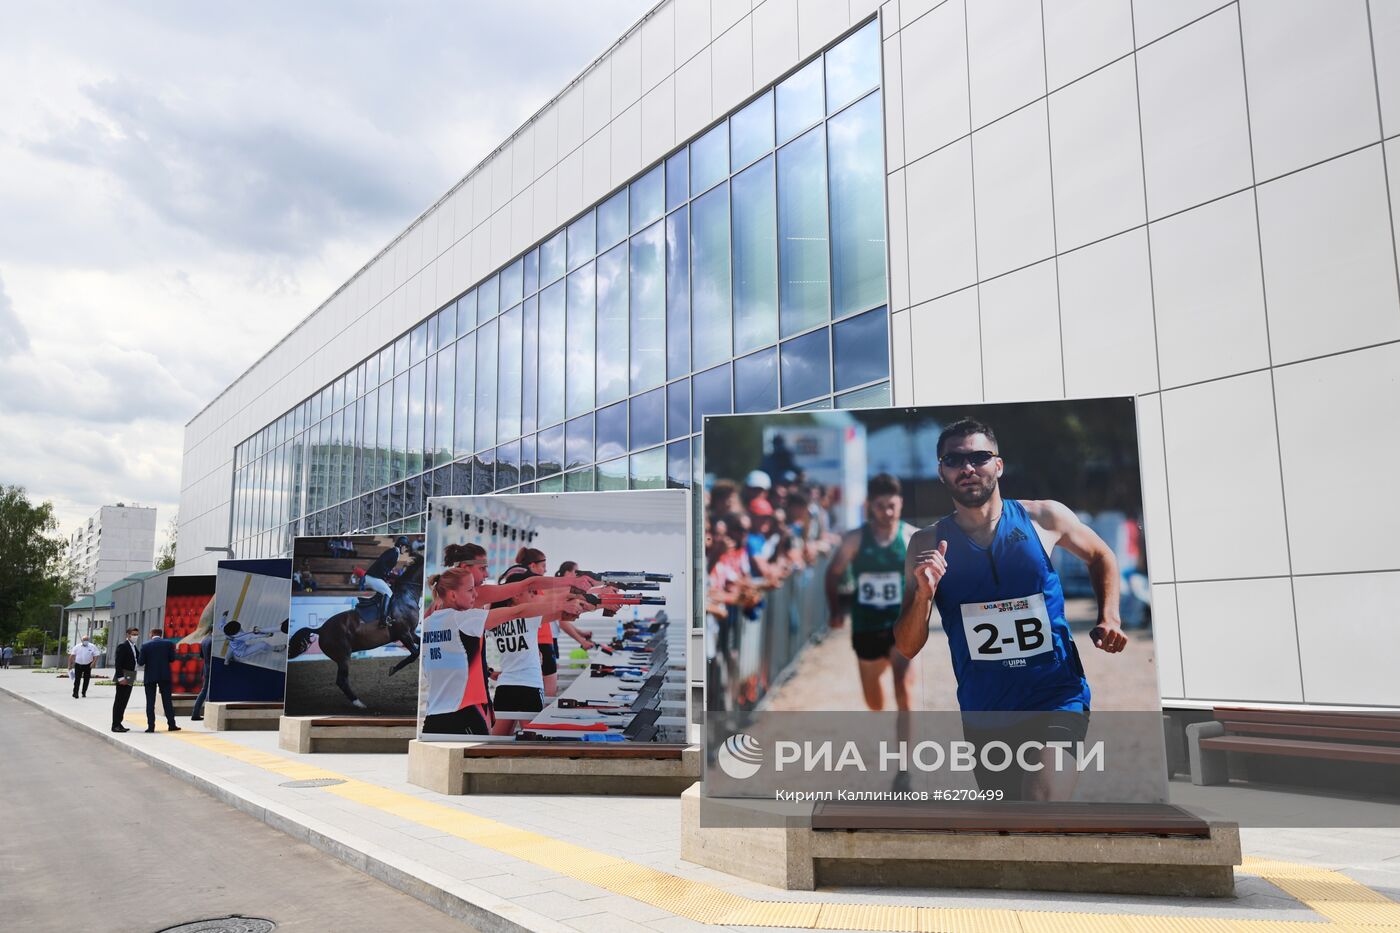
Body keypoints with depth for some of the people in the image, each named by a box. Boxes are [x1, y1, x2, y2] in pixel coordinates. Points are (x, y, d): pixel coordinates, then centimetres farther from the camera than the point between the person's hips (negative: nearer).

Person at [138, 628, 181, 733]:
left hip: (150, 676, -1)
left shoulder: (145, 645, -4)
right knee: (167, 700, 6)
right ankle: (171, 724, 5)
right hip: (164, 675, 1)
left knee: (150, 702, 4)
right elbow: (172, 658, 0)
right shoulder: (169, 643, -2)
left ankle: (151, 726, 1)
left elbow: (141, 662, -5)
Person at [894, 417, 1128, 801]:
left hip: (1057, 701, -2)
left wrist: (1108, 619, 2)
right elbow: (906, 648, -3)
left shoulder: (1043, 517, -5)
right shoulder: (927, 544, -5)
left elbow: (1101, 556, 17)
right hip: (983, 716, 2)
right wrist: (924, 595, -21)